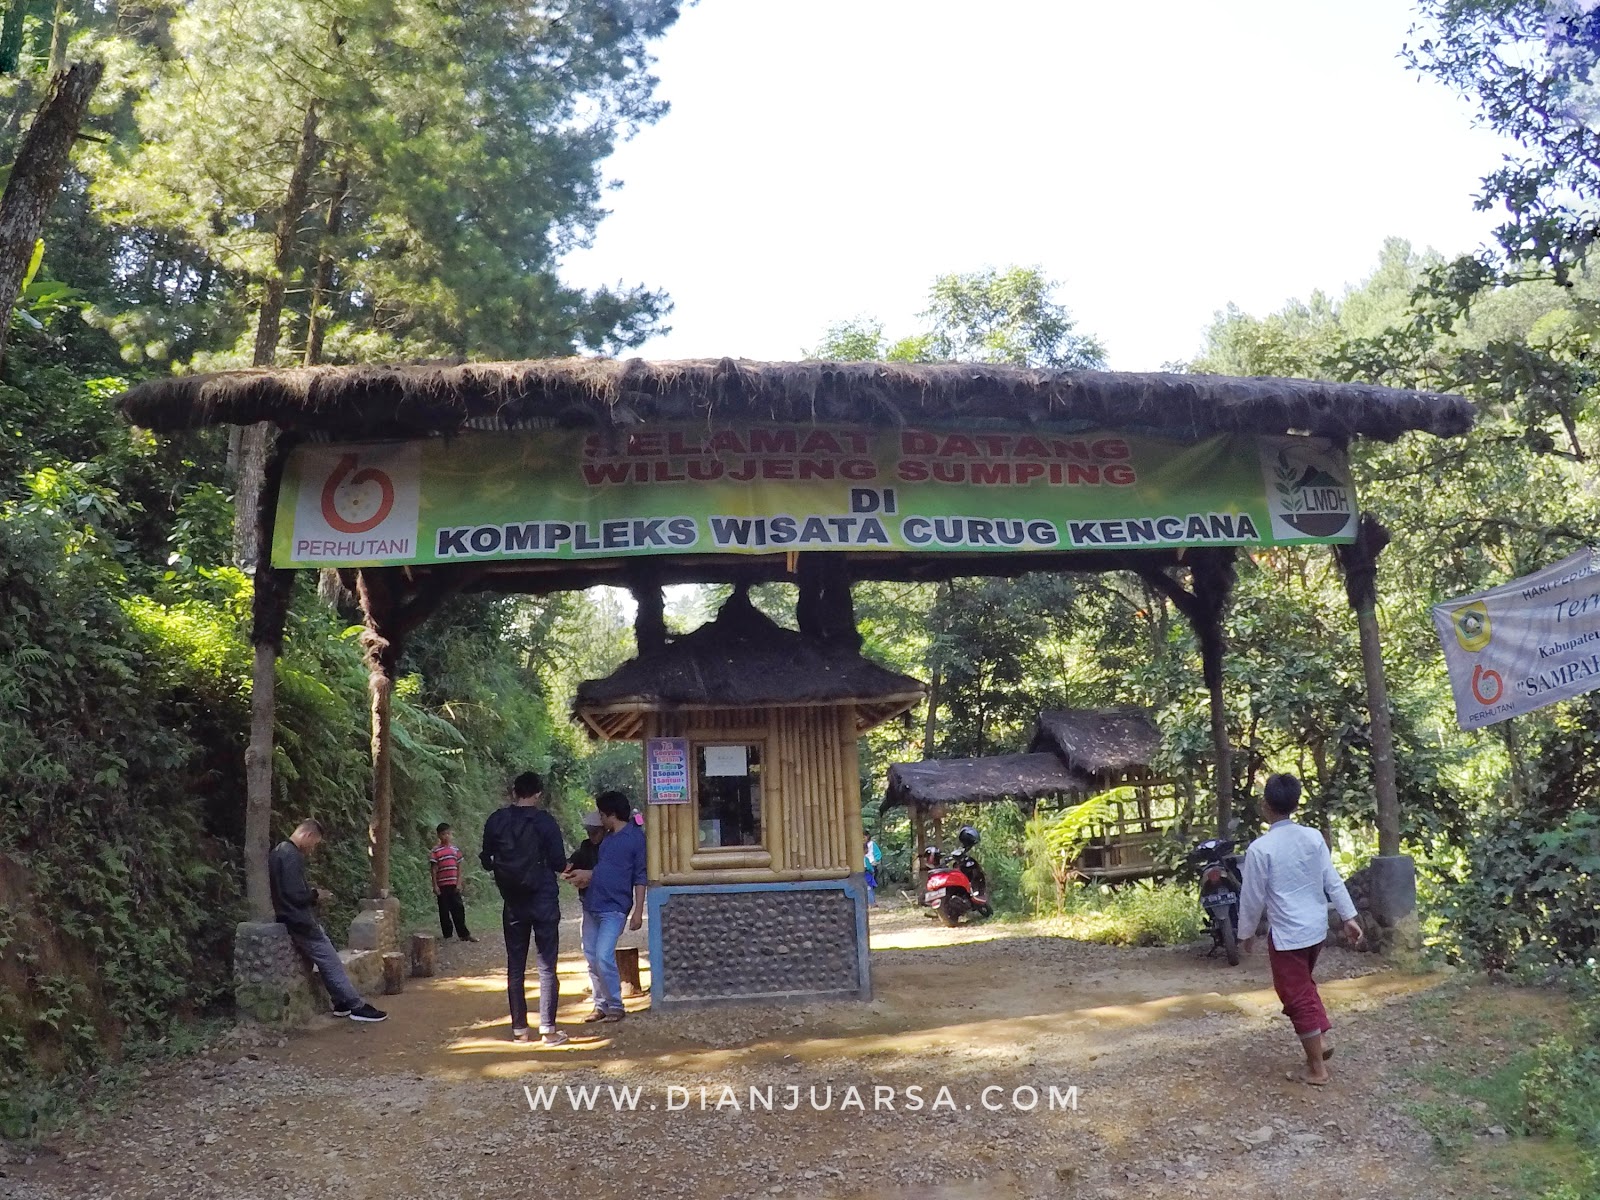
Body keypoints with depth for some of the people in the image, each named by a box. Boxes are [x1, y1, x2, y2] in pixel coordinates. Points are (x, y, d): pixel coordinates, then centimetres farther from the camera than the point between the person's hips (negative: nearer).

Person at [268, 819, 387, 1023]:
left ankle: (342, 1003, 17)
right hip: (300, 921, -11)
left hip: (297, 919, 11)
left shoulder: (280, 851, 13)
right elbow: (296, 895, -26)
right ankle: (357, 1006, -1)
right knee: (331, 962, -5)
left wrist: (310, 893, 9)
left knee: (328, 959, 15)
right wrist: (315, 894, -7)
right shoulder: (292, 856, -20)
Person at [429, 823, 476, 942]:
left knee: (458, 909, 2)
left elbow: (459, 867, 9)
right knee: (444, 911, 3)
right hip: (442, 886, -3)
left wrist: (459, 883, 1)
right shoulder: (436, 851, -2)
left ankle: (463, 934, 7)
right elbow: (434, 869, -3)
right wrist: (435, 885, -8)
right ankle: (447, 935, 12)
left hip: (454, 885, 3)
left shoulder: (455, 849, 8)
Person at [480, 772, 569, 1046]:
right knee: (546, 967, 1)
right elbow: (559, 862, -9)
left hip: (513, 903, 3)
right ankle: (548, 1030, 0)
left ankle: (519, 1029, 12)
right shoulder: (545, 822, -10)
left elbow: (486, 860, 6)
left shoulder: (496, 821, -1)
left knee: (515, 967, 10)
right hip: (544, 900, -3)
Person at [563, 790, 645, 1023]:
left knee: (604, 956, -15)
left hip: (614, 908, -8)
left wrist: (638, 911, -13)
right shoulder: (608, 838, 14)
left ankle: (616, 1006, 0)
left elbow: (640, 878, -10)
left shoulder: (636, 837, -8)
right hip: (592, 905, 8)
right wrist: (585, 875, 24)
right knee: (591, 957, 8)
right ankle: (601, 1005, 19)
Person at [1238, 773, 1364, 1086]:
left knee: (1297, 996, 6)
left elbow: (1253, 897, -11)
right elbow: (1333, 881, 1)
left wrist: (1247, 933, 2)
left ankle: (1317, 1067, 13)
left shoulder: (1260, 848, -18)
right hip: (1317, 928, 6)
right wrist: (1349, 917, 9)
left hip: (1286, 934, -6)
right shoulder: (1314, 837, -2)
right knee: (1304, 984, 28)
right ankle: (1321, 1038, 21)